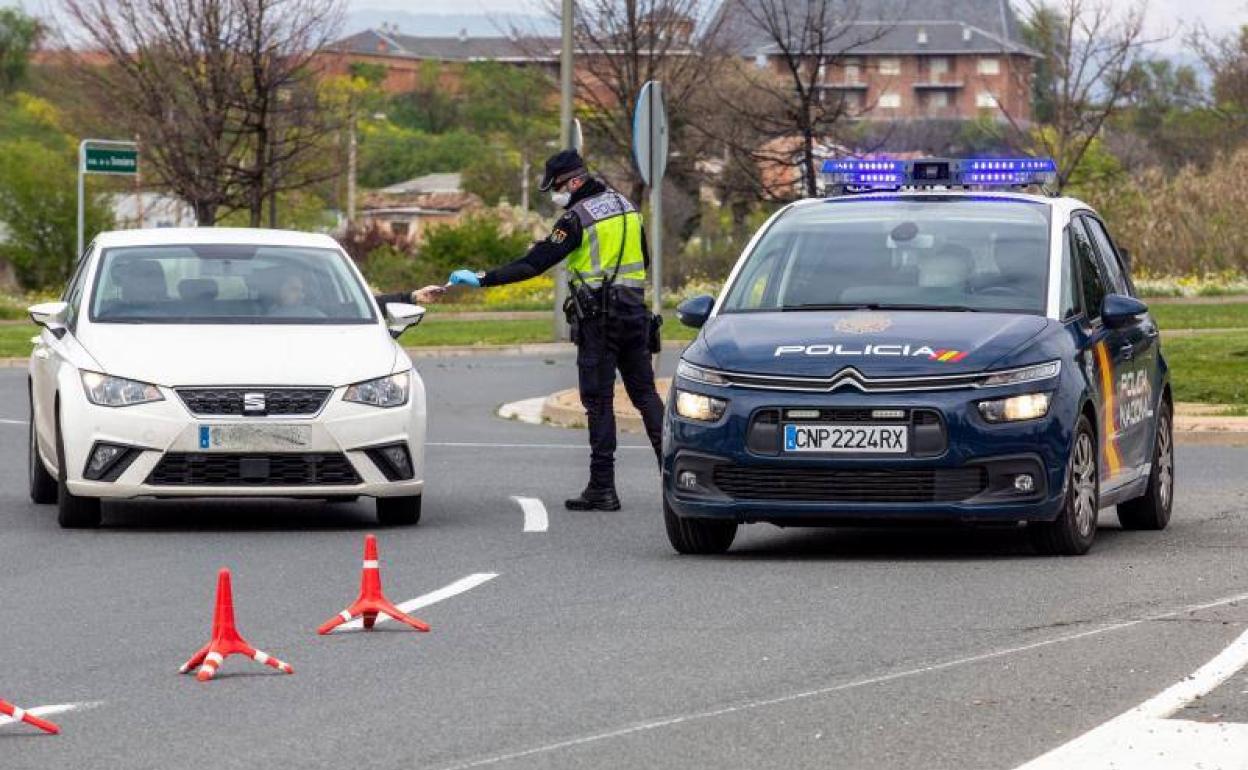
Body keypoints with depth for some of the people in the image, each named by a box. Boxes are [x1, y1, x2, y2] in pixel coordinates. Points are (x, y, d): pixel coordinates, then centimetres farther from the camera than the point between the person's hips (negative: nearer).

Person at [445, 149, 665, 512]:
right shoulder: (626, 207, 11)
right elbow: (644, 260, 21)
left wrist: (482, 279, -17)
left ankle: (602, 488, -5)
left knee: (599, 401, -3)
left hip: (598, 318, -6)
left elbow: (534, 263, -17)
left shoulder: (577, 218, -11)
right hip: (636, 313, 6)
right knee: (645, 393, 13)